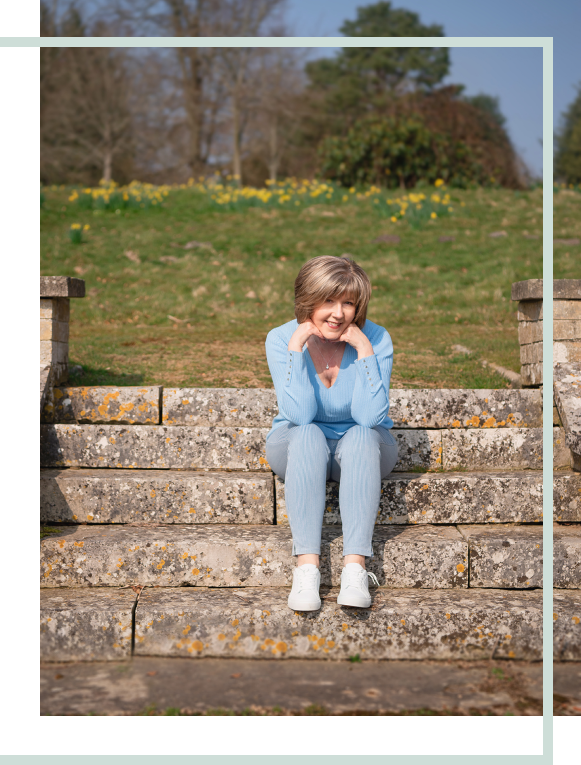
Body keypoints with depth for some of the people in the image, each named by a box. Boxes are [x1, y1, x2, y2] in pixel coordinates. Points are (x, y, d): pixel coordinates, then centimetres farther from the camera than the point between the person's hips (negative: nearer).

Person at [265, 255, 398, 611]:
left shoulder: (376, 339, -15)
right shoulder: (281, 338, -14)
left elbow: (371, 417, -25)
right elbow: (300, 415, -25)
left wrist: (364, 350, -29)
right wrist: (296, 346, -29)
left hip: (363, 450, 0)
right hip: (298, 449, 0)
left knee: (361, 436, -34)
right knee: (307, 435, -34)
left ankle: (355, 569, -40)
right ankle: (307, 568, -40)